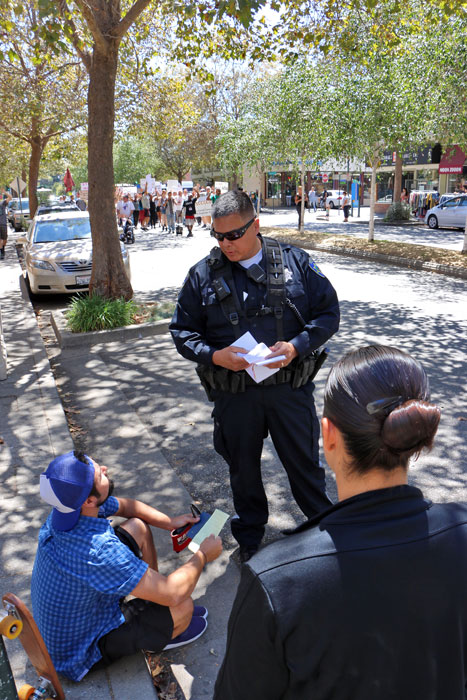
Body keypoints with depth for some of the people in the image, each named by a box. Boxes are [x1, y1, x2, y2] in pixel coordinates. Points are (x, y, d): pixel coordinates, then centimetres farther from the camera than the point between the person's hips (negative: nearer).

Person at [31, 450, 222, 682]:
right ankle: (163, 632, 16)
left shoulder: (71, 504, -15)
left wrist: (170, 522, -3)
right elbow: (174, 593, -34)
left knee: (138, 527, 5)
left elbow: (125, 506, 7)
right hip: (81, 650, -8)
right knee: (182, 607, -20)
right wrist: (203, 555, -17)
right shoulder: (98, 551, -41)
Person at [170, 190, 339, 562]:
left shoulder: (295, 262, -2)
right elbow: (182, 330, 4)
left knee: (304, 462, 14)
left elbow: (328, 313, 1)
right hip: (233, 392, 1)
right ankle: (250, 535, 43)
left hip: (290, 386, 0)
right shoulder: (203, 274, -1)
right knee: (243, 466, 18)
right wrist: (214, 355, -15)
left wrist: (296, 346, -15)